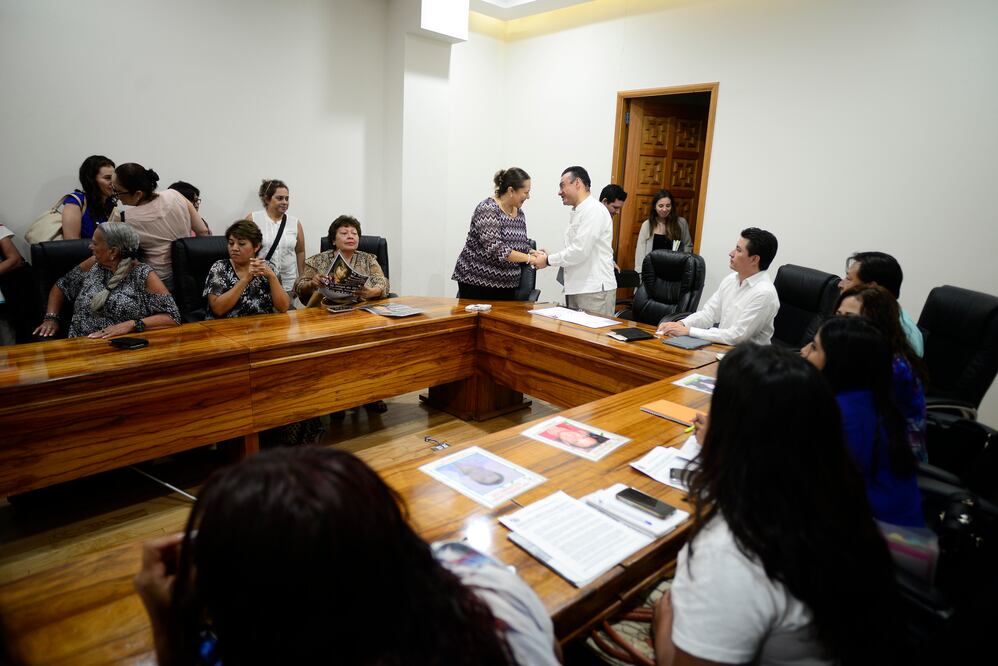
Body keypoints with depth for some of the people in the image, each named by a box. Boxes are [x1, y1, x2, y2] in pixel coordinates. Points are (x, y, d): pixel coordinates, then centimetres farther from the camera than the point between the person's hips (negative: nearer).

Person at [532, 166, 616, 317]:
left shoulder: (594, 210, -11)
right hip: (575, 289, 9)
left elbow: (580, 251, -18)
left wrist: (548, 260, -7)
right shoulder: (575, 213, 19)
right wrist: (549, 257, 3)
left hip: (594, 290, -9)